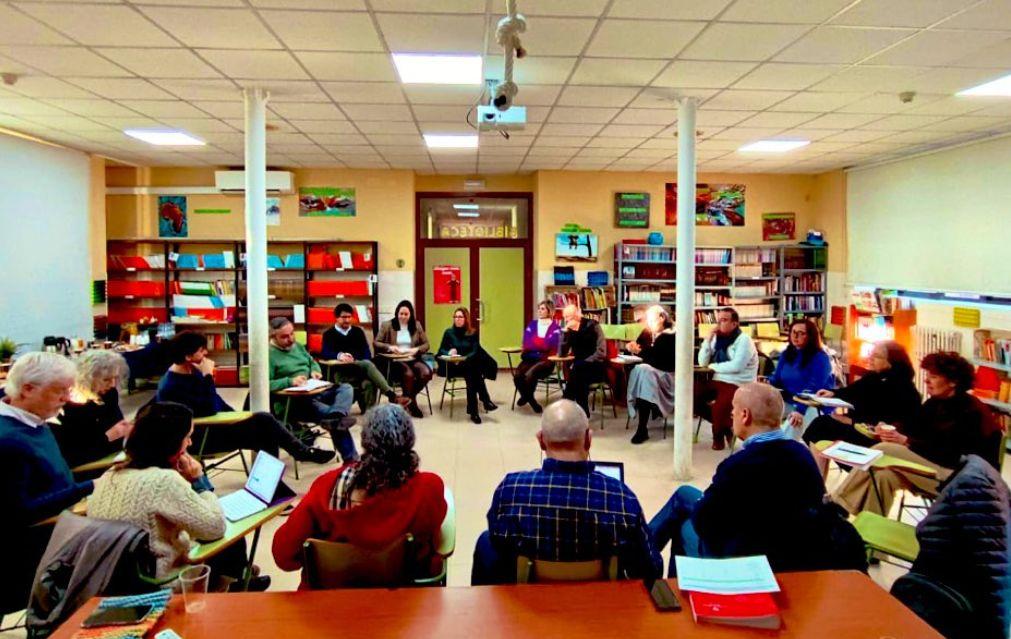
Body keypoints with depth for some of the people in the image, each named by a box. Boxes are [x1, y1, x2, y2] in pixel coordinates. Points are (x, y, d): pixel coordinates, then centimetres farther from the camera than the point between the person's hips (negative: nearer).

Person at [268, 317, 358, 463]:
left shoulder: (298, 346, 19)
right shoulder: (268, 354, -8)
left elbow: (312, 362, 29)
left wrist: (315, 371, 4)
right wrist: (290, 381, -28)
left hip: (315, 391, 8)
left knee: (345, 388, -19)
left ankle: (335, 418, -47)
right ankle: (351, 458, -31)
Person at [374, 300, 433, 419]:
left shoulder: (416, 325, 13)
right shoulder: (387, 325, 5)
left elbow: (426, 344, 11)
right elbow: (376, 343, 1)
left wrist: (416, 349, -10)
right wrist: (390, 347, -17)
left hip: (413, 359, 4)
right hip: (395, 361, -3)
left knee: (426, 373, -26)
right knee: (408, 374, -35)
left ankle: (407, 398, 0)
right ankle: (412, 403, -10)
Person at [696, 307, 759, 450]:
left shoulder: (744, 339, -10)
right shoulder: (717, 338, 11)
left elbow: (736, 366, -22)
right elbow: (702, 362, 7)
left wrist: (714, 366, -8)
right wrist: (708, 339, -4)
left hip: (738, 385, -8)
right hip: (717, 381, 8)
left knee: (719, 407, -32)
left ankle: (718, 435, 1)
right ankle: (723, 425, 7)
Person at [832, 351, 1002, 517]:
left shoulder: (970, 411, -16)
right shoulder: (936, 402, 10)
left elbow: (949, 454, -23)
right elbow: (914, 427, 3)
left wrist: (906, 442, -27)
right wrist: (891, 431, -18)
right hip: (935, 467, 8)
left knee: (884, 451, -23)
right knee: (883, 474, -21)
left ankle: (838, 503, -18)